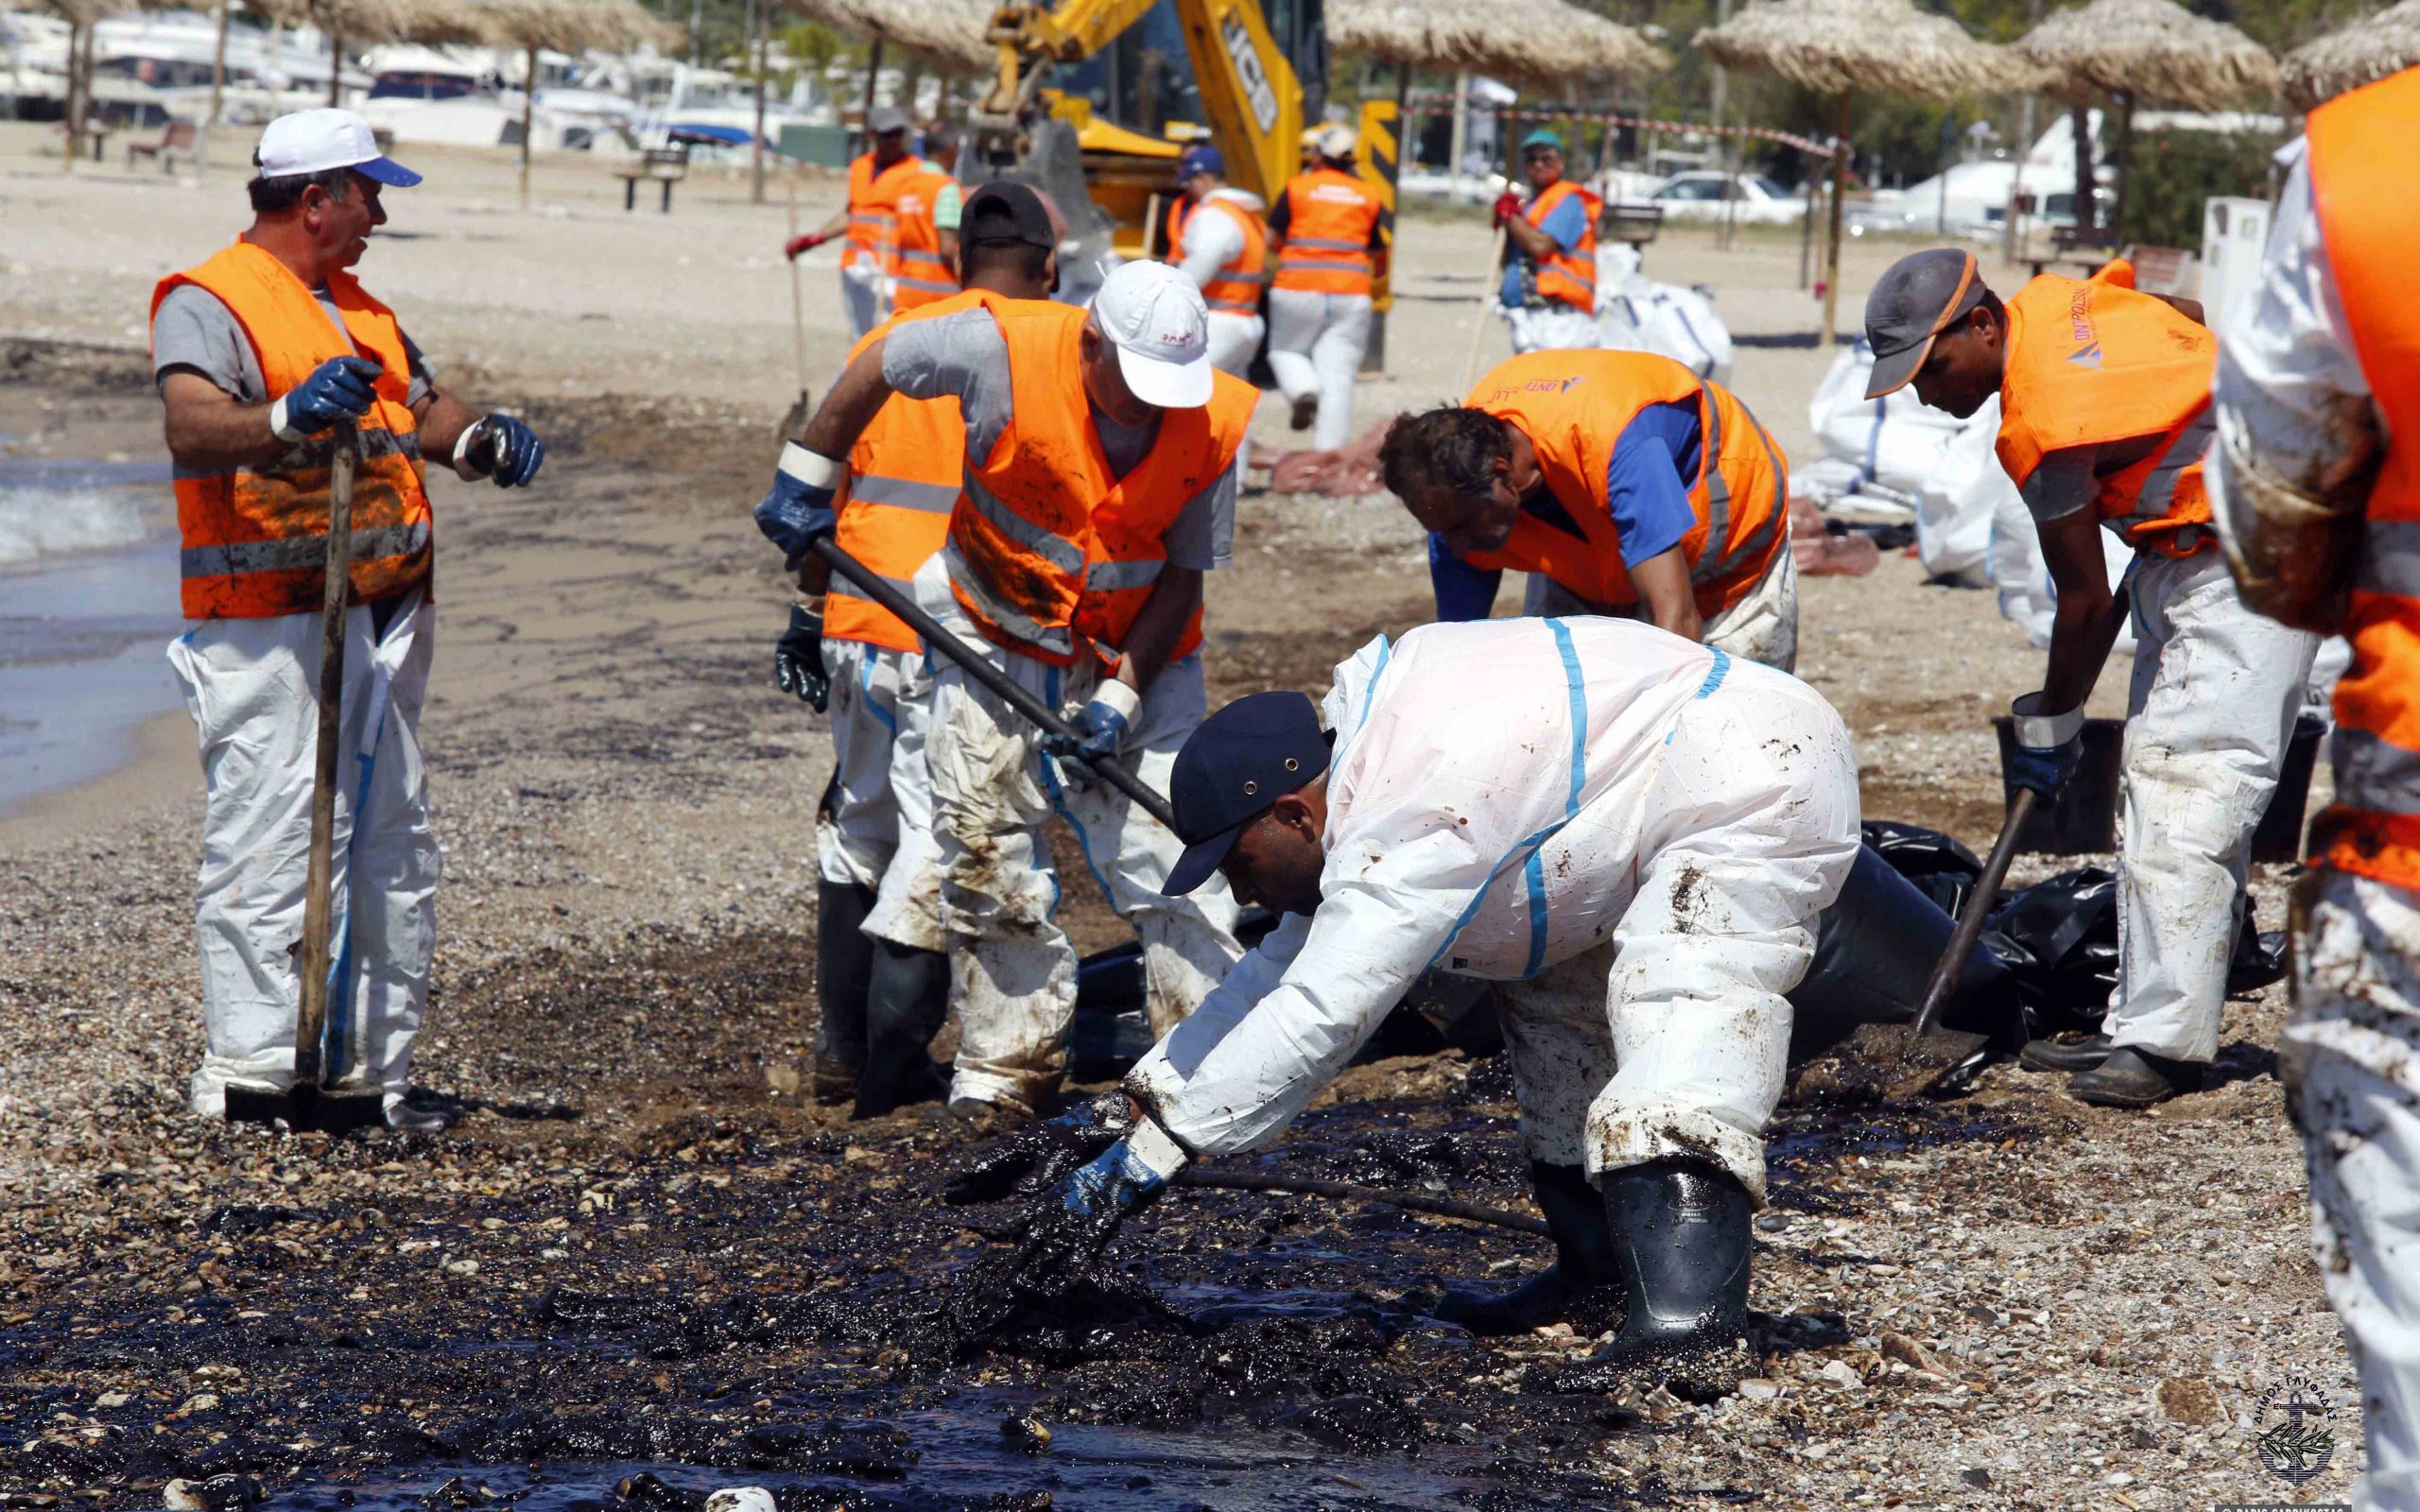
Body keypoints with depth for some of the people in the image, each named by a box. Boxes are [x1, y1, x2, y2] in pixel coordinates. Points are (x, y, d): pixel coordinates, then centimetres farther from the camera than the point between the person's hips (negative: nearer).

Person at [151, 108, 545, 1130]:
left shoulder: (360, 309, 20)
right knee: (267, 844, -11)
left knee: (394, 844, 13)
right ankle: (248, 1067, -7)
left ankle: (378, 1063, 21)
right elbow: (192, 430, -24)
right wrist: (288, 418, -44)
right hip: (268, 630, -9)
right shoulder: (208, 302, -8)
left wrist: (479, 436, -1)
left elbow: (423, 409, 22)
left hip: (383, 620, 9)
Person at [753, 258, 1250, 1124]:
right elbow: (879, 367, -6)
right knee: (985, 850, 1)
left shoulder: (1215, 426, -21)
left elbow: (1185, 576, -11)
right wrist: (805, 480, 1)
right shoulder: (1004, 351, -26)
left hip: (1137, 657, 0)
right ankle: (1013, 1064, 13)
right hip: (997, 640, 0)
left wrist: (1122, 697, -19)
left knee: (1170, 853, -8)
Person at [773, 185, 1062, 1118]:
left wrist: (810, 611, 22)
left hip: (857, 622, 5)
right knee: (939, 837, 0)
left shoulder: (885, 342, 11)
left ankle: (840, 1046, 22)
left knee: (860, 823, 19)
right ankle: (891, 1067, -1)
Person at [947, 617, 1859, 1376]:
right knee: (1556, 990, 20)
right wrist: (1116, 1117, 8)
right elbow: (1283, 975, 14)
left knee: (1680, 1008, -28)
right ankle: (1599, 1268, 19)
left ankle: (1682, 1304, -44)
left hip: (1765, 787, -11)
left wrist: (1141, 1163, -26)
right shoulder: (1363, 779, 8)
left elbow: (1312, 1023, -29)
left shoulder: (1411, 831, -25)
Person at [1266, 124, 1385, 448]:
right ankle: (1330, 453, -6)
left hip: (1299, 289, -2)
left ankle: (1304, 389, -11)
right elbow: (1379, 260, 14)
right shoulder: (1369, 197, 9)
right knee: (1338, 378, 1)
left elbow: (1272, 242, 5)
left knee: (1284, 350, 20)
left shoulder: (1297, 188, 1)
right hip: (1352, 294, 2)